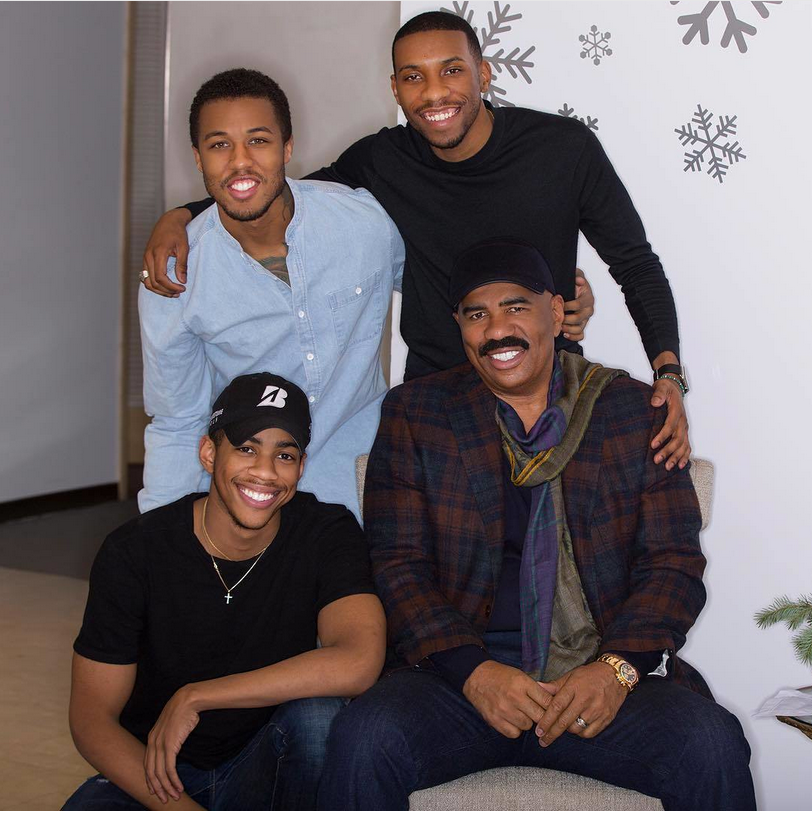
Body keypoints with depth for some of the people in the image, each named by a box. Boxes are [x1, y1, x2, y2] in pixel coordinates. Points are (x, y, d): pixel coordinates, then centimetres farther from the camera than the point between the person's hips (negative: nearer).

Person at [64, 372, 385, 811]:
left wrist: (194, 698, -24)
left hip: (267, 773, 1)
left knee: (316, 713, -30)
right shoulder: (133, 552, -11)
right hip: (148, 773, -1)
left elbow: (358, 663, -28)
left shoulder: (329, 533, -10)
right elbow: (92, 718, -9)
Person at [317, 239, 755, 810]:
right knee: (364, 741, -30)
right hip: (457, 672, 0)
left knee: (712, 748, -27)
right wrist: (473, 671, -14)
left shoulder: (635, 411, 9)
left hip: (604, 673, 1)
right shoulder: (415, 414, 8)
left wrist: (618, 667, -12)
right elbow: (396, 564, 2)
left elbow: (674, 561, 6)